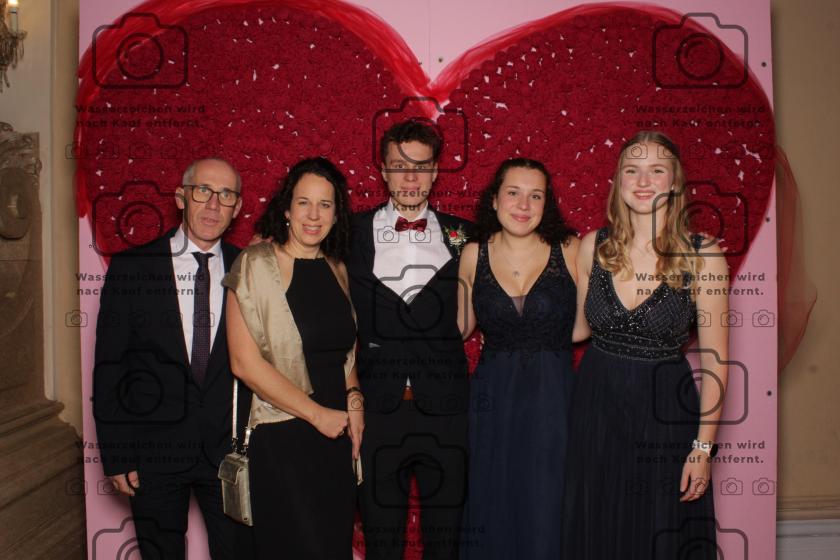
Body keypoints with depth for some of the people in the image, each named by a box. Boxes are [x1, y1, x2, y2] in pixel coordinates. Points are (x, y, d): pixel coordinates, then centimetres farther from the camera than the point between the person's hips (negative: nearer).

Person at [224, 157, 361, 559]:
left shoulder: (337, 271, 8)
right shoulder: (256, 264, -8)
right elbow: (245, 363, -13)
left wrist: (354, 400, -1)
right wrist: (317, 413, -12)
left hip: (337, 435, 6)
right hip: (281, 436, -5)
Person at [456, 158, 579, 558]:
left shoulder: (569, 251, -3)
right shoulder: (473, 255, 2)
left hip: (553, 396, -1)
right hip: (493, 397, 2)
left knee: (546, 512, 5)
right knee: (492, 506, 12)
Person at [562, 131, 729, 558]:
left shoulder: (702, 256, -11)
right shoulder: (594, 247, -3)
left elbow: (714, 361, -8)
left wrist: (703, 448, -8)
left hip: (666, 411, -2)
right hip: (596, 407, 3)